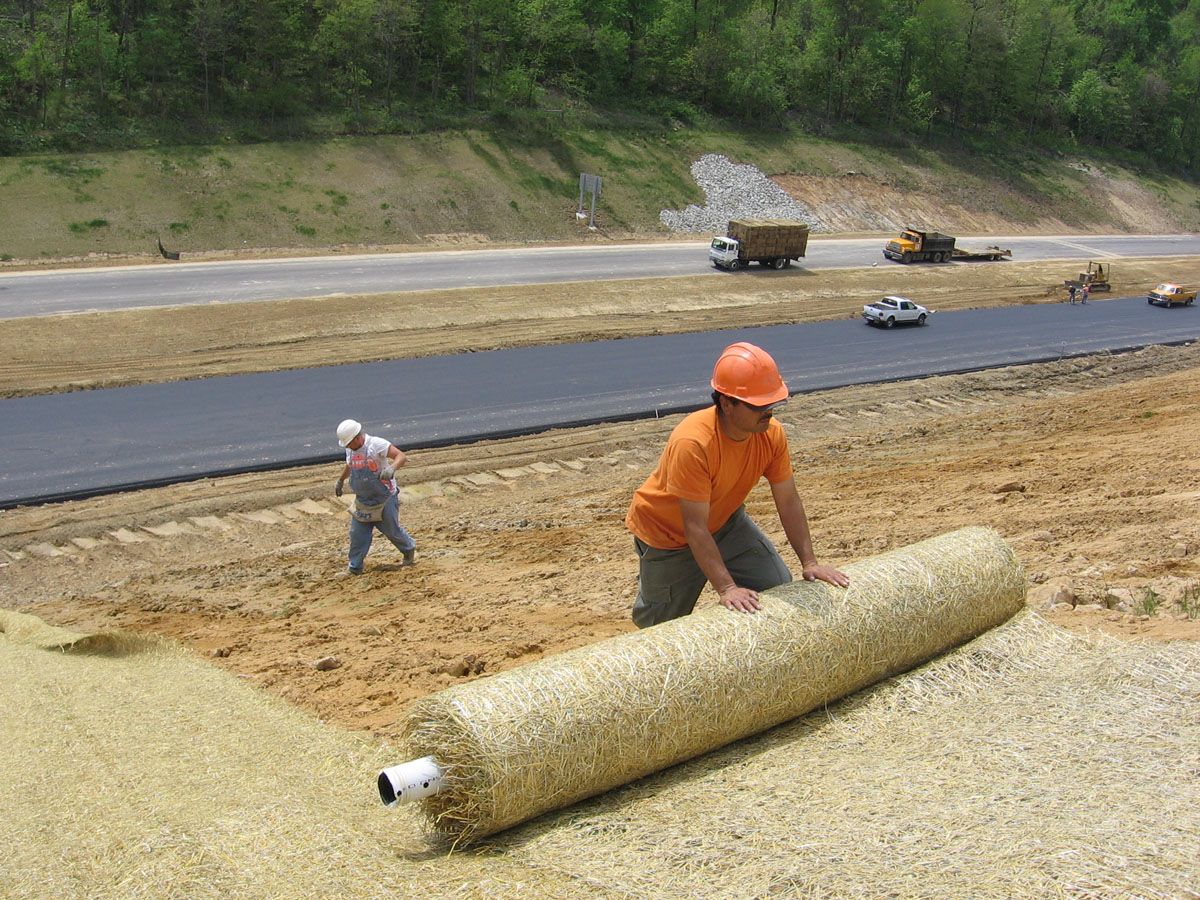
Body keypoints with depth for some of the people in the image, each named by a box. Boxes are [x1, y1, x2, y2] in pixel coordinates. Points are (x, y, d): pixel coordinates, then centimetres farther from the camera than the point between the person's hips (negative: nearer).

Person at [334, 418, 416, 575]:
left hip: (385, 500, -6)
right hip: (362, 501, 6)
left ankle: (410, 550, 36)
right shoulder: (350, 450, 1)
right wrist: (340, 481, 38)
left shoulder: (376, 444, -22)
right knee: (357, 534, 4)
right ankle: (354, 568, 14)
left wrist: (391, 468, -51)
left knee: (392, 530, 9)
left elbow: (401, 456, -31)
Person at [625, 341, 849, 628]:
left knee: (779, 589, -4)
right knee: (665, 620, 6)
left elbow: (789, 503, -9)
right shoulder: (692, 443, -38)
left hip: (724, 522, 5)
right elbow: (695, 528, -35)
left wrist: (810, 562, -12)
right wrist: (726, 588, -37)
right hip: (667, 533, -5)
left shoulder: (771, 433, -19)